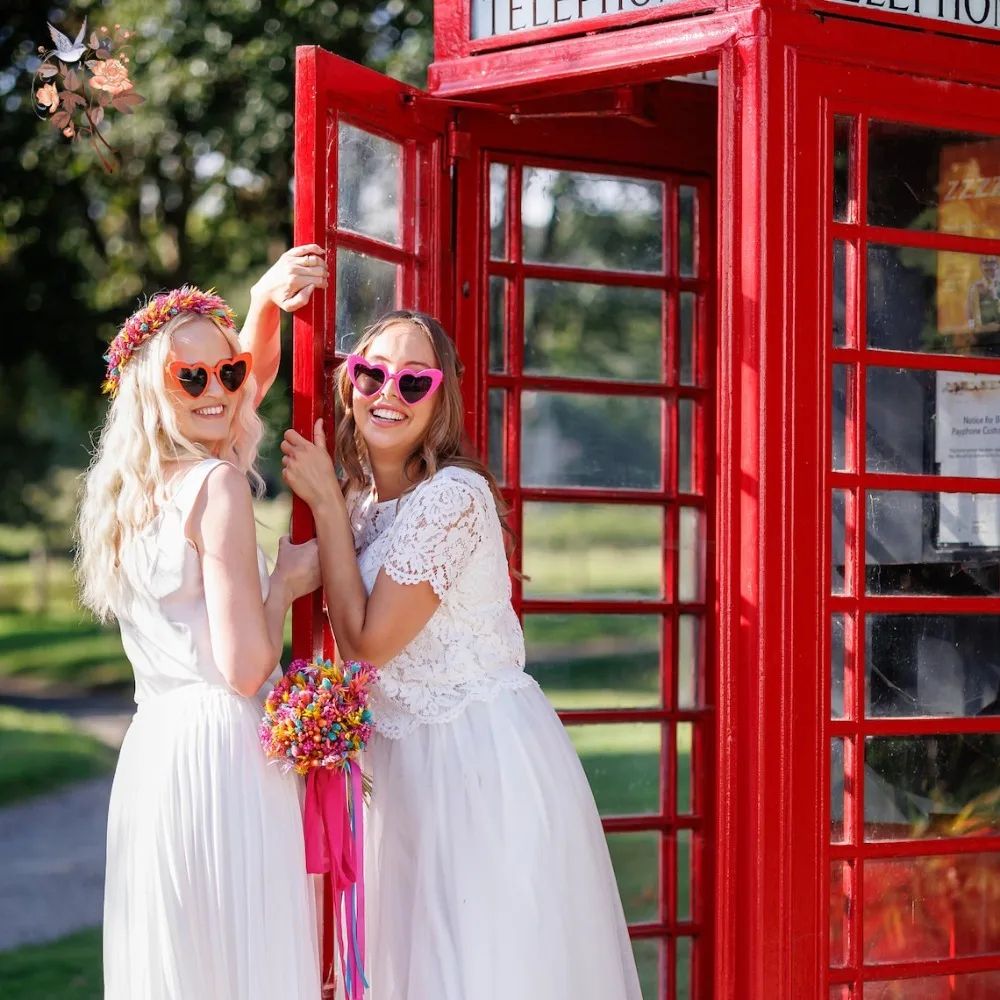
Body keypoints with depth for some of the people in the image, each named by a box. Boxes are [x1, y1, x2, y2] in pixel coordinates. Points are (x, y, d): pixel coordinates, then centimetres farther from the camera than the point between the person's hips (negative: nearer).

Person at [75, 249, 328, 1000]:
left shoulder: (137, 487, 12)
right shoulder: (218, 485, -12)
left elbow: (249, 378, 29)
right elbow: (245, 670, -17)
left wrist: (267, 302, 16)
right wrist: (288, 581, -2)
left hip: (151, 749, 9)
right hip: (221, 755, -9)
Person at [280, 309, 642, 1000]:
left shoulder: (453, 495, -18)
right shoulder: (361, 498, 8)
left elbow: (366, 642, -17)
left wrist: (326, 503, -12)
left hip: (483, 758, -8)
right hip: (401, 758, 8)